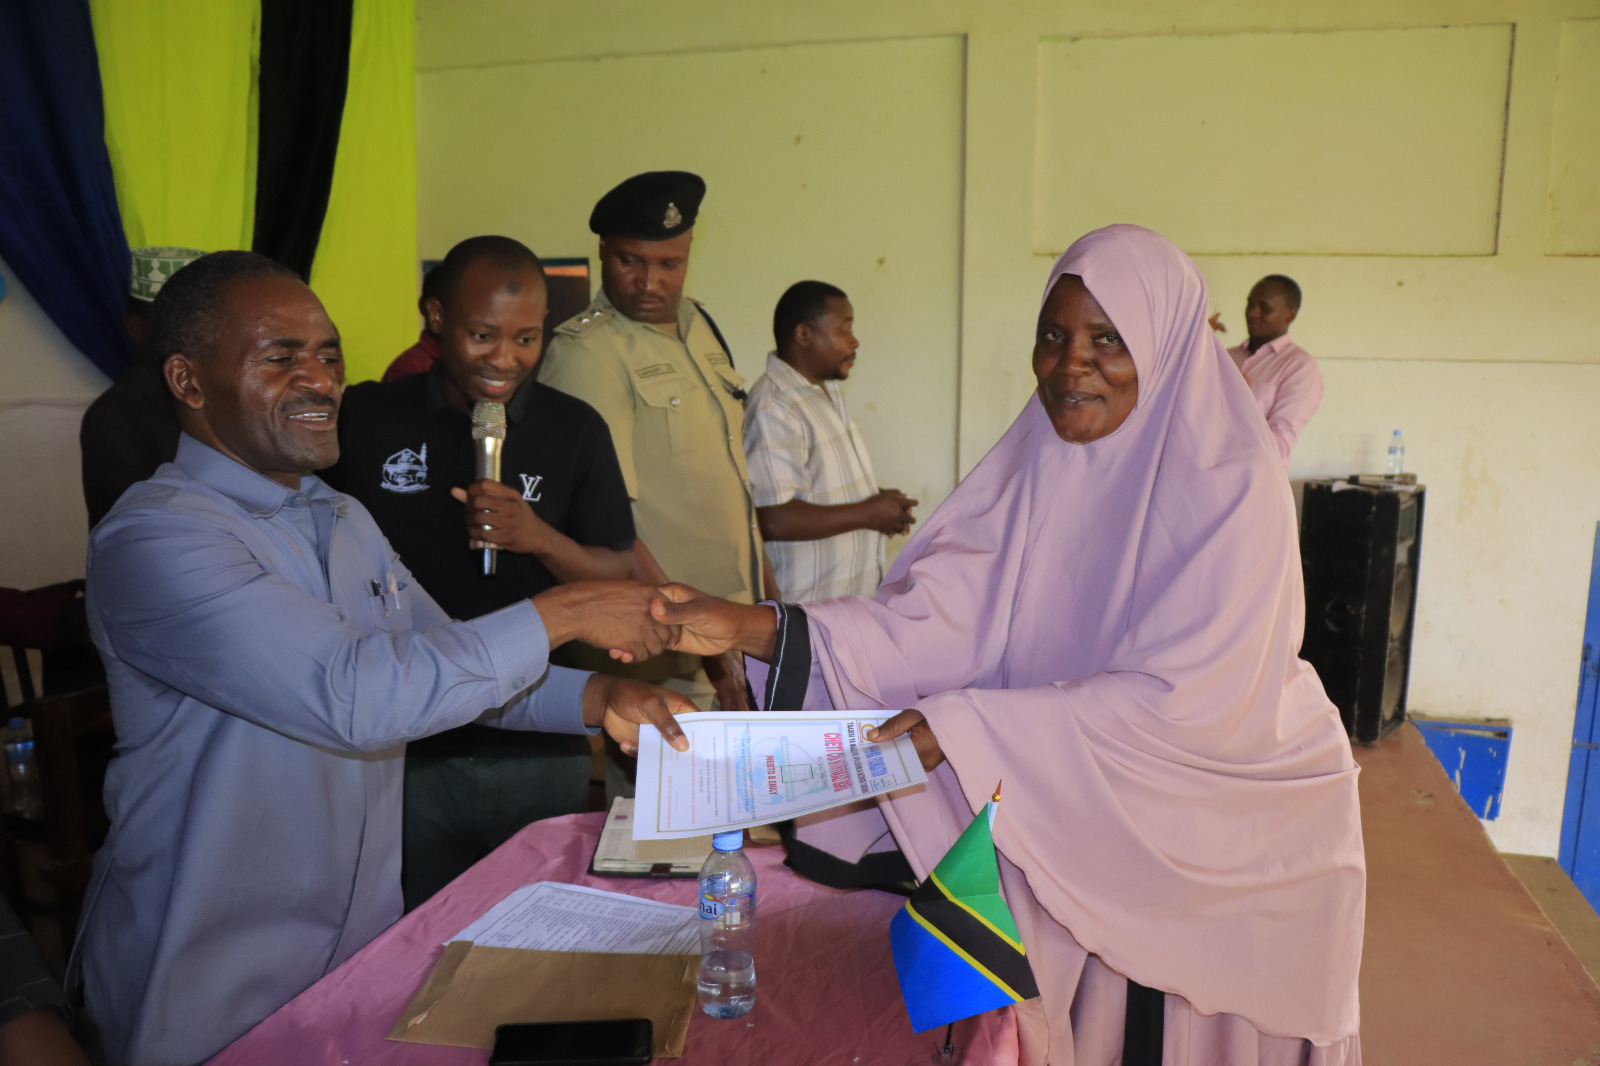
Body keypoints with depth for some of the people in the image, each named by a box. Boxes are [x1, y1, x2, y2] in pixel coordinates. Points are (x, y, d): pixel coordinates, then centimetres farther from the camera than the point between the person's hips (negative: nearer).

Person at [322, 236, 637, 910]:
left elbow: (619, 577, 2)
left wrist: (540, 539, -17)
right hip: (405, 750, 0)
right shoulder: (364, 418, 1)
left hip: (540, 752, 0)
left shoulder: (574, 429, 1)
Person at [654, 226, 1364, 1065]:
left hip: (1232, 834, -3)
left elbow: (1185, 701, -27)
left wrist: (971, 728, -32)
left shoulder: (1229, 488, -22)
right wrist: (758, 629, -28)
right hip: (1092, 821, 4)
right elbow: (947, 614, -16)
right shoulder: (1036, 465, -7)